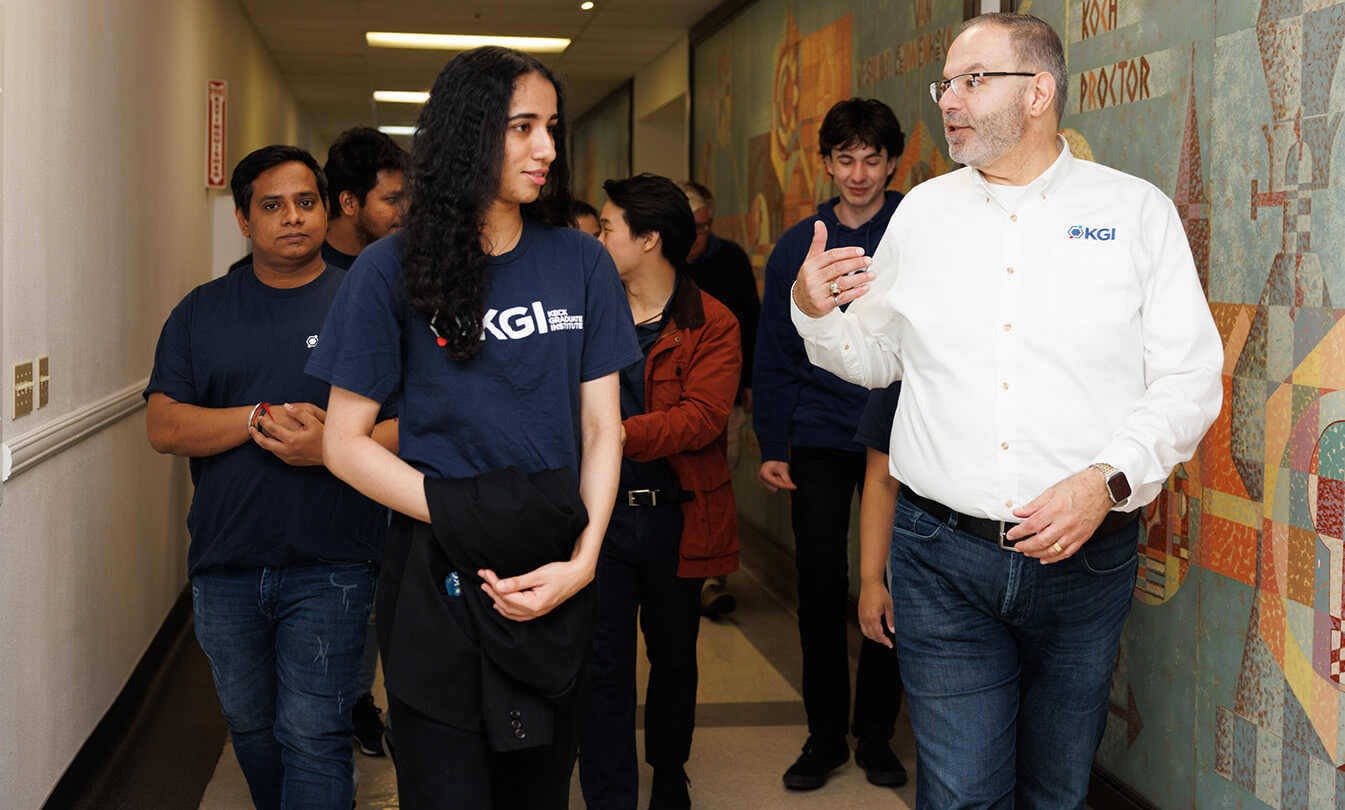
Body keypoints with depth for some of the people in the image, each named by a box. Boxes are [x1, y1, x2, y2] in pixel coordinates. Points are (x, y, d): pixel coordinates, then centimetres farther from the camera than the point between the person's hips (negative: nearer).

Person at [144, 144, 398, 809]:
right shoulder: (203, 312, 9)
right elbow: (163, 427, 0)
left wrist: (331, 448, -21)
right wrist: (261, 418, -15)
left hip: (330, 563, -3)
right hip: (225, 567, 4)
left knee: (313, 737, -6)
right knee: (251, 728, 18)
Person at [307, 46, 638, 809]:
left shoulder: (582, 263, 3)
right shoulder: (393, 271, -4)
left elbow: (602, 428, 3)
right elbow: (347, 443, -4)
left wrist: (584, 559, -11)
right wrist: (465, 522, -14)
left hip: (561, 574, 3)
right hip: (440, 584, -3)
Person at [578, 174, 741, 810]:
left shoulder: (712, 326, -4)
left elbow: (702, 417, -18)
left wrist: (616, 434, -27)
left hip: (675, 516, -1)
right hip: (600, 513, 1)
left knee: (673, 655, 17)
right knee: (605, 664, 0)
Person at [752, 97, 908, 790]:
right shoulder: (798, 246, 5)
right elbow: (774, 355, 7)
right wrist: (772, 447, 3)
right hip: (820, 440, 1)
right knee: (820, 588, 4)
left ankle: (876, 733, 22)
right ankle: (825, 734, 20)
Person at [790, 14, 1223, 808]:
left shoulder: (1137, 211, -1)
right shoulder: (923, 212, 8)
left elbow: (1190, 378, -3)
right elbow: (875, 355, 15)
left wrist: (1106, 481, -17)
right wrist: (817, 314, -6)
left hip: (1084, 555, -1)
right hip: (943, 555, 1)